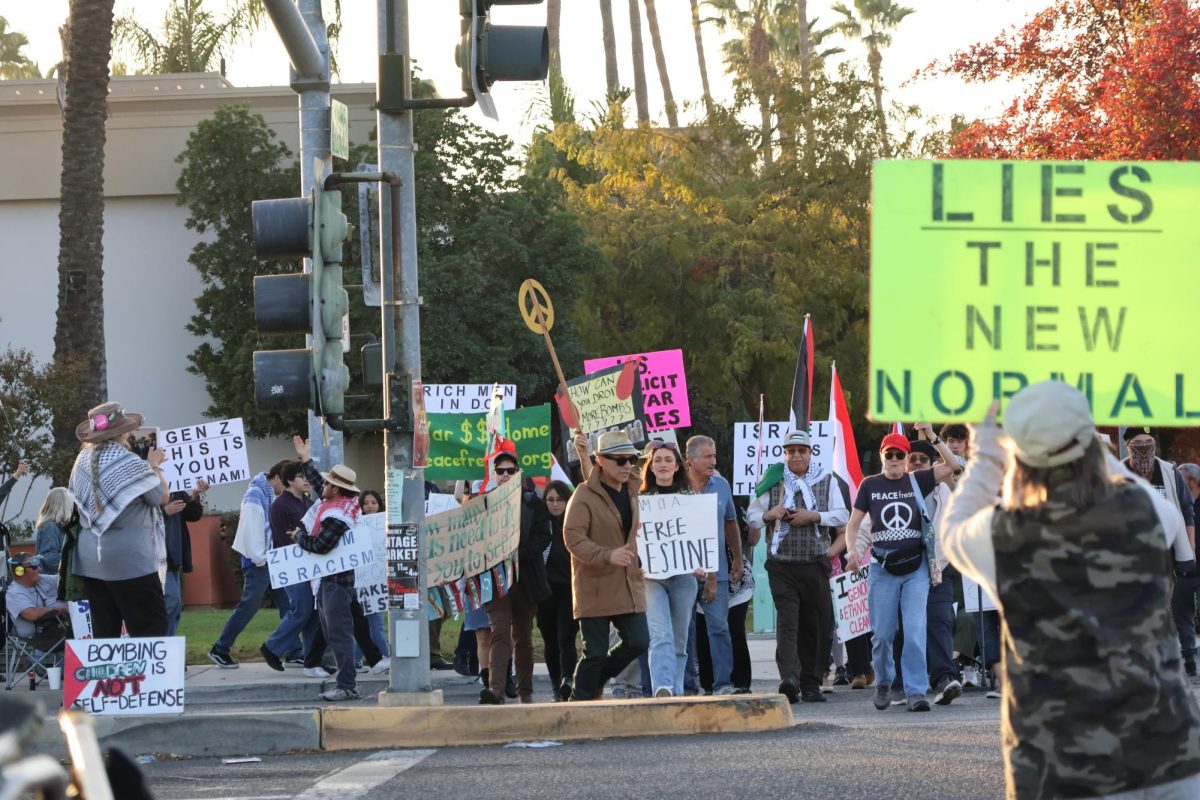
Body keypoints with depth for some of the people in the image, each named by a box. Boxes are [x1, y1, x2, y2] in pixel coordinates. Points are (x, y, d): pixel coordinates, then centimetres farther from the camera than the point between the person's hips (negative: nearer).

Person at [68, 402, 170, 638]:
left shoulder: (83, 461, 6)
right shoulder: (127, 463, -14)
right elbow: (161, 497, -5)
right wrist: (154, 466, 11)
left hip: (89, 557, 7)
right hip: (128, 558, -7)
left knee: (104, 632, 7)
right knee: (152, 628, -4)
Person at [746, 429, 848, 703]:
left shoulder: (826, 480, 9)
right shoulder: (772, 482, 9)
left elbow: (842, 516, 3)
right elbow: (751, 516, 12)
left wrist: (814, 516, -12)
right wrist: (768, 515, -9)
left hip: (816, 563, 1)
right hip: (781, 564, -1)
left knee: (815, 624, 5)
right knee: (787, 620, -16)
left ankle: (810, 684, 15)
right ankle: (789, 678, -30)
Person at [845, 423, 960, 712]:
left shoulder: (917, 481, 5)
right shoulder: (870, 485, 6)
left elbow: (952, 466, -4)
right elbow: (853, 523, 7)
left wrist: (932, 436, -12)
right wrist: (853, 550, -12)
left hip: (916, 568, -1)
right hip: (883, 569, 1)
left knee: (915, 632, -11)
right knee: (882, 634, 4)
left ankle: (915, 691, -10)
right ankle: (883, 683, 26)